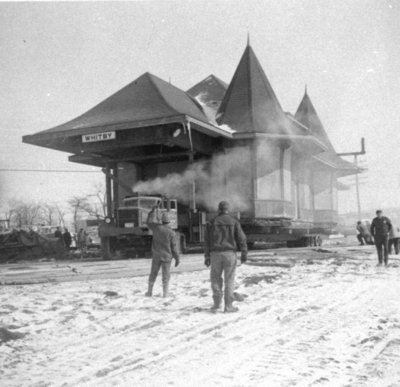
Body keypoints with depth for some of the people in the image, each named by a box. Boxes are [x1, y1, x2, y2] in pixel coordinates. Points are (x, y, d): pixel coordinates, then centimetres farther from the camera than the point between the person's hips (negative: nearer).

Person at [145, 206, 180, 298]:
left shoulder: (157, 228, -8)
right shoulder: (171, 233, -15)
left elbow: (149, 222, 14)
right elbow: (174, 247, -11)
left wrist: (153, 210, 19)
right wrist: (177, 258, -2)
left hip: (156, 256, 3)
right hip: (167, 256, -2)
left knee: (153, 274, 15)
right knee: (166, 275, 5)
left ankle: (149, 292, 22)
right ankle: (165, 293, 4)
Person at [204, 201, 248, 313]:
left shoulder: (211, 223, 6)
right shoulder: (234, 222, 3)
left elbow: (207, 241, 5)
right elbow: (241, 238, -1)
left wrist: (207, 257, 9)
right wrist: (244, 253, 4)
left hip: (216, 253, 1)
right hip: (230, 253, -1)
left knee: (215, 278, 13)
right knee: (229, 280, 3)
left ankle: (217, 302, 8)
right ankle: (228, 306, 3)